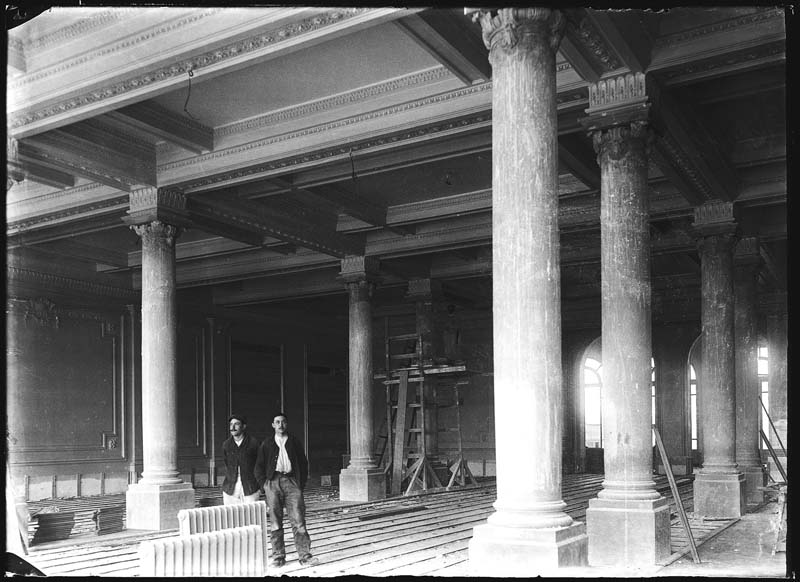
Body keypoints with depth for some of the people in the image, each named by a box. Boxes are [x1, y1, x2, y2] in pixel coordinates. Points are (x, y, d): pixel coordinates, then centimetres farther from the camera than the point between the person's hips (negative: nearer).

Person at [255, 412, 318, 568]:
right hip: (273, 482, 1)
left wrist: (301, 483, 5)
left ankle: (305, 555, -7)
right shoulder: (267, 444, 13)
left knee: (298, 520, -7)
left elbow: (303, 463, 14)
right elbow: (259, 466, 13)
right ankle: (278, 557, 8)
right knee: (275, 522, 1)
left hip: (291, 481, 0)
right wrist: (264, 484, 1)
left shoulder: (294, 442, 13)